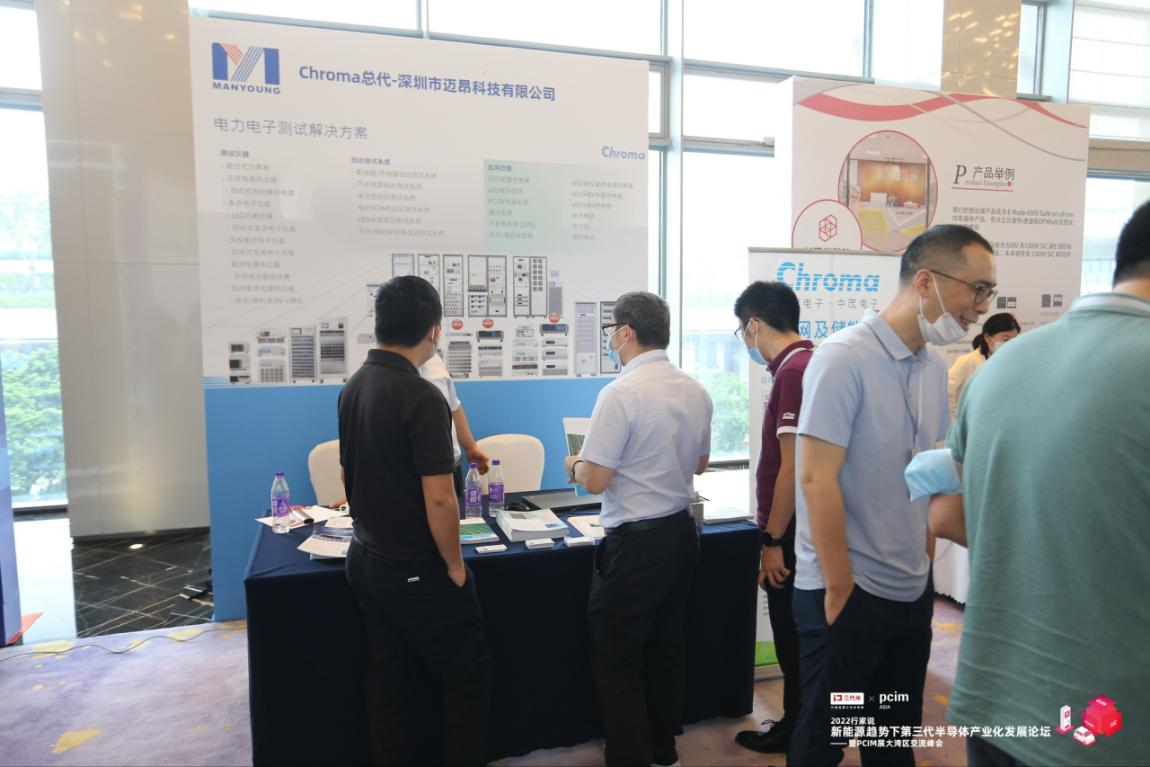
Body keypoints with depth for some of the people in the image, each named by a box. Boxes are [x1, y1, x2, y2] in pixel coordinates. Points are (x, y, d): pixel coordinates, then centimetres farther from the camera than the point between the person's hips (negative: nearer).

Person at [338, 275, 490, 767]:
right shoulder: (421, 397, -23)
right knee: (467, 674, 9)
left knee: (389, 679, 18)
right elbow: (439, 500, -25)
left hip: (366, 560, 8)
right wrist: (454, 564, -10)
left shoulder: (353, 387, 2)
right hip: (416, 572, -8)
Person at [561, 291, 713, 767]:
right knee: (666, 648, 21)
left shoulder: (621, 393, -20)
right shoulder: (695, 390, 3)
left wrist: (575, 464, 2)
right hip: (682, 532, 8)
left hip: (636, 543, -8)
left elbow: (595, 480, -18)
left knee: (617, 664, 7)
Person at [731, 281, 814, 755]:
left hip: (791, 533, -10)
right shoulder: (803, 363, 9)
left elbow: (793, 466, -23)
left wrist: (773, 541, -19)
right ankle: (799, 726, 35)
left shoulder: (794, 370, -21)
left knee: (794, 639, 7)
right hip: (797, 527, 10)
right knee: (796, 636, 20)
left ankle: (799, 735, 24)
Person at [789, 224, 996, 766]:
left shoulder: (934, 366, 6)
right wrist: (841, 589, -16)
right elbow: (817, 479, -20)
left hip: (913, 591, 7)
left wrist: (926, 559, 10)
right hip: (846, 591, -7)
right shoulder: (844, 358, -18)